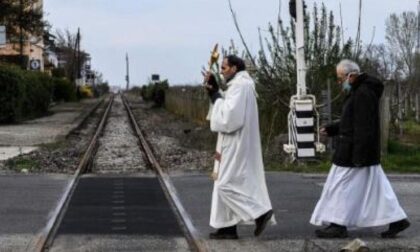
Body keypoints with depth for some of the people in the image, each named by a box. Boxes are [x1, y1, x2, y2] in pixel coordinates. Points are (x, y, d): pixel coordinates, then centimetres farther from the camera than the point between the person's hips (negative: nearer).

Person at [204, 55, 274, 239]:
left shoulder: (239, 86, -16)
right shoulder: (240, 84, 16)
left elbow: (230, 116, -24)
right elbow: (230, 112, 20)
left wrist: (216, 98, -11)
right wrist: (215, 92, 10)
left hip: (236, 145, -10)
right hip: (235, 144, 10)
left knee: (226, 184, -9)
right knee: (226, 183, 10)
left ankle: (260, 212, -9)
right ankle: (227, 228, 12)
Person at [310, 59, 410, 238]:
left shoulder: (364, 94, -19)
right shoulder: (358, 92, 14)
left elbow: (364, 127, -23)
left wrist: (358, 156, -24)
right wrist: (331, 130, 15)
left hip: (355, 151, -10)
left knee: (341, 185, -4)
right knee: (374, 186, 11)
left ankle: (338, 225, 2)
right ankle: (396, 219, 13)